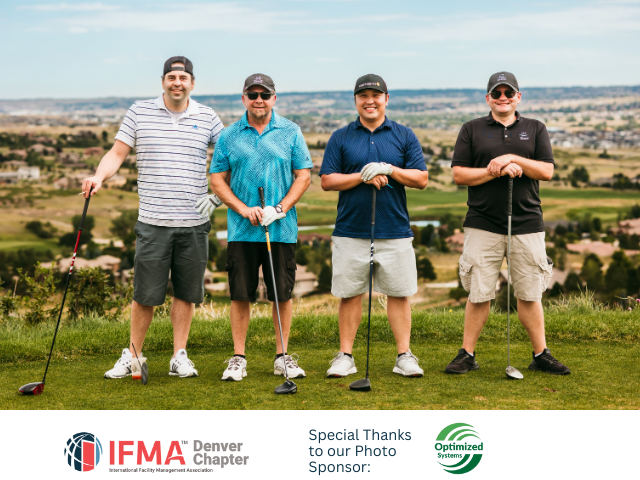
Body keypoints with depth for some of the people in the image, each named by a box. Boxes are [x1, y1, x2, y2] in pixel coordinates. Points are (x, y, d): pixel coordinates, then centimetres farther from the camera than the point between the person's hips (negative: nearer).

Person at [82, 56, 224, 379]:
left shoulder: (207, 118, 7)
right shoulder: (139, 112, 6)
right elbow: (117, 153, 4)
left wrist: (218, 195, 2)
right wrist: (98, 177, -13)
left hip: (194, 222, 1)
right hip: (153, 222, -1)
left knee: (186, 292, 5)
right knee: (145, 294, 0)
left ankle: (179, 357, 15)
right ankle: (132, 356, 14)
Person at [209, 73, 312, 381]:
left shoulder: (290, 133, 4)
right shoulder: (229, 136, 5)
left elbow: (303, 176, 3)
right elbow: (218, 180, 5)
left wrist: (279, 209, -10)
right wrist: (244, 209, -9)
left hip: (282, 229, 0)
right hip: (241, 229, 0)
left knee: (282, 293, 4)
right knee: (241, 294, 2)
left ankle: (282, 356, 14)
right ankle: (238, 357, 11)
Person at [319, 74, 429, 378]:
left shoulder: (404, 136, 8)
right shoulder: (341, 138, 7)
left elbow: (421, 179, 1)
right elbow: (327, 180, 1)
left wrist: (389, 170, -13)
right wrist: (362, 176, -12)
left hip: (395, 230, 0)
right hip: (351, 231, 0)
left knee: (399, 293, 3)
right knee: (350, 294, 4)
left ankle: (404, 356, 11)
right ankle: (345, 356, 12)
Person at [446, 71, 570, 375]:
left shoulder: (535, 129, 11)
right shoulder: (471, 130, 8)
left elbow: (547, 171, 1)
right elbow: (459, 174, 0)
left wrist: (513, 159, -12)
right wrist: (497, 171, -12)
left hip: (527, 224, 1)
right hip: (483, 224, -1)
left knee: (530, 294, 5)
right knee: (478, 294, 0)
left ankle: (541, 355, 15)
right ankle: (467, 355, 10)